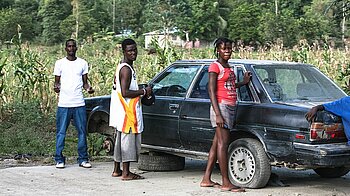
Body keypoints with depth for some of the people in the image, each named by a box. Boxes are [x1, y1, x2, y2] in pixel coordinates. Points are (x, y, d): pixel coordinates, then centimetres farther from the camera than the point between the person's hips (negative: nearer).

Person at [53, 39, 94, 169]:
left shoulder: (83, 63, 10)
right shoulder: (60, 63, 6)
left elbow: (85, 82, 13)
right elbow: (57, 81, 8)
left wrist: (89, 88, -9)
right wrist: (56, 87, -14)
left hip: (79, 104, 2)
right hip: (63, 104, -1)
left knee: (82, 131, 3)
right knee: (61, 132, 0)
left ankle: (83, 159, 10)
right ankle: (59, 160, 6)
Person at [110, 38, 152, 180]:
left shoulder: (121, 67, 16)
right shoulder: (126, 69, -16)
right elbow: (125, 92, -23)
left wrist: (140, 93, 15)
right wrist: (143, 91, -14)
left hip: (122, 111, 11)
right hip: (128, 110, -11)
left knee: (121, 139, 15)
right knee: (128, 140, -7)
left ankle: (117, 170, 22)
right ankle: (126, 173, -5)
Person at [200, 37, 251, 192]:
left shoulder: (229, 67, 18)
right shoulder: (215, 66, -8)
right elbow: (211, 91, -13)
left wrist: (243, 82, 18)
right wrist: (218, 114, -21)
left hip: (230, 107, 9)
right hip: (221, 106, -9)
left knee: (217, 143, 9)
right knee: (223, 143, -9)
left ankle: (206, 179, 13)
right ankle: (226, 183, -9)